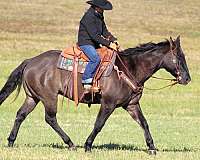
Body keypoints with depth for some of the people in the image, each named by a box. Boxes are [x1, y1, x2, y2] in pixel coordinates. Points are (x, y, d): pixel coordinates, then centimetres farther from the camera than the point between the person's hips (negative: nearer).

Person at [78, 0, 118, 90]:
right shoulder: (89, 17, -19)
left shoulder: (99, 16, 10)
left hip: (95, 44, 10)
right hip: (86, 43, -10)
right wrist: (108, 44, -22)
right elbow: (95, 35, -23)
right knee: (95, 58, -31)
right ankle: (86, 80, -24)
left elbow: (104, 31, 16)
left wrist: (114, 40, 0)